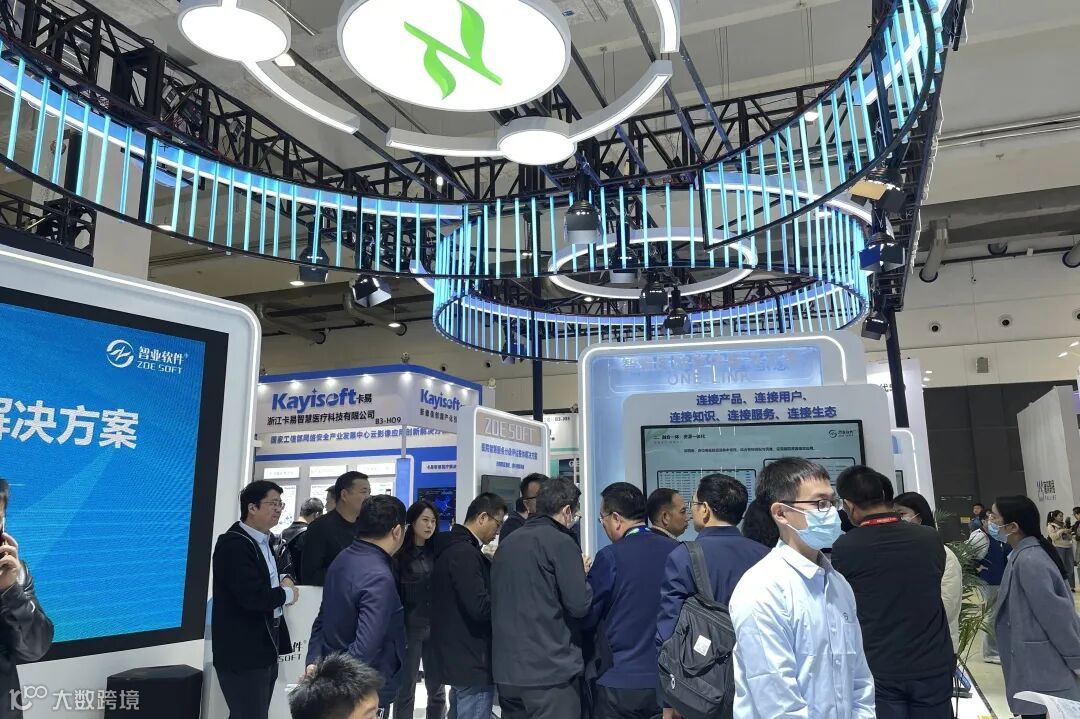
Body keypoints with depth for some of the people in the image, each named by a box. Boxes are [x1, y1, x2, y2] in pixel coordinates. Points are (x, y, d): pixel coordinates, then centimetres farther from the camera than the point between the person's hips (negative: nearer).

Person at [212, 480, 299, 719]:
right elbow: (253, 596, -29)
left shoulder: (264, 541, 12)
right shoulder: (233, 544, -19)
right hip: (243, 652, -9)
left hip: (265, 647, 10)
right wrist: (287, 593, -13)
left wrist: (283, 579, 4)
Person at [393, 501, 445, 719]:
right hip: (410, 628, -4)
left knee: (437, 689, 10)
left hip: (436, 627, 4)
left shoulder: (437, 551, 5)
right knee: (406, 689, 4)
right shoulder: (400, 553, -7)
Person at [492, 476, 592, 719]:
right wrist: (584, 574, 6)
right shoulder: (560, 542, -11)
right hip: (550, 671, -7)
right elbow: (580, 605, -13)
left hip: (507, 670, 7)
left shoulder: (507, 543, 11)